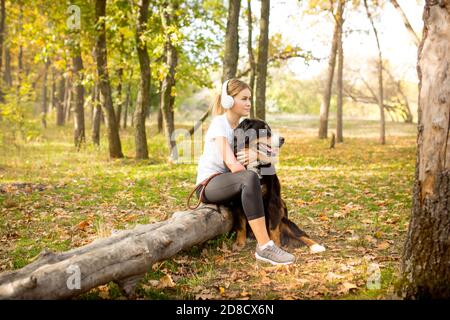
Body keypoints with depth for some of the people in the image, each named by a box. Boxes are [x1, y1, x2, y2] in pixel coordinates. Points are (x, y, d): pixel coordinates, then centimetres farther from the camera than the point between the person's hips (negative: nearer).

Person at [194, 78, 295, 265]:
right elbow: (232, 164, -26)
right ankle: (264, 247, -39)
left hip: (228, 181, 9)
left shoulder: (244, 123, 8)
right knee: (250, 178, -35)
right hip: (209, 185, -8)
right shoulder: (219, 124, -15)